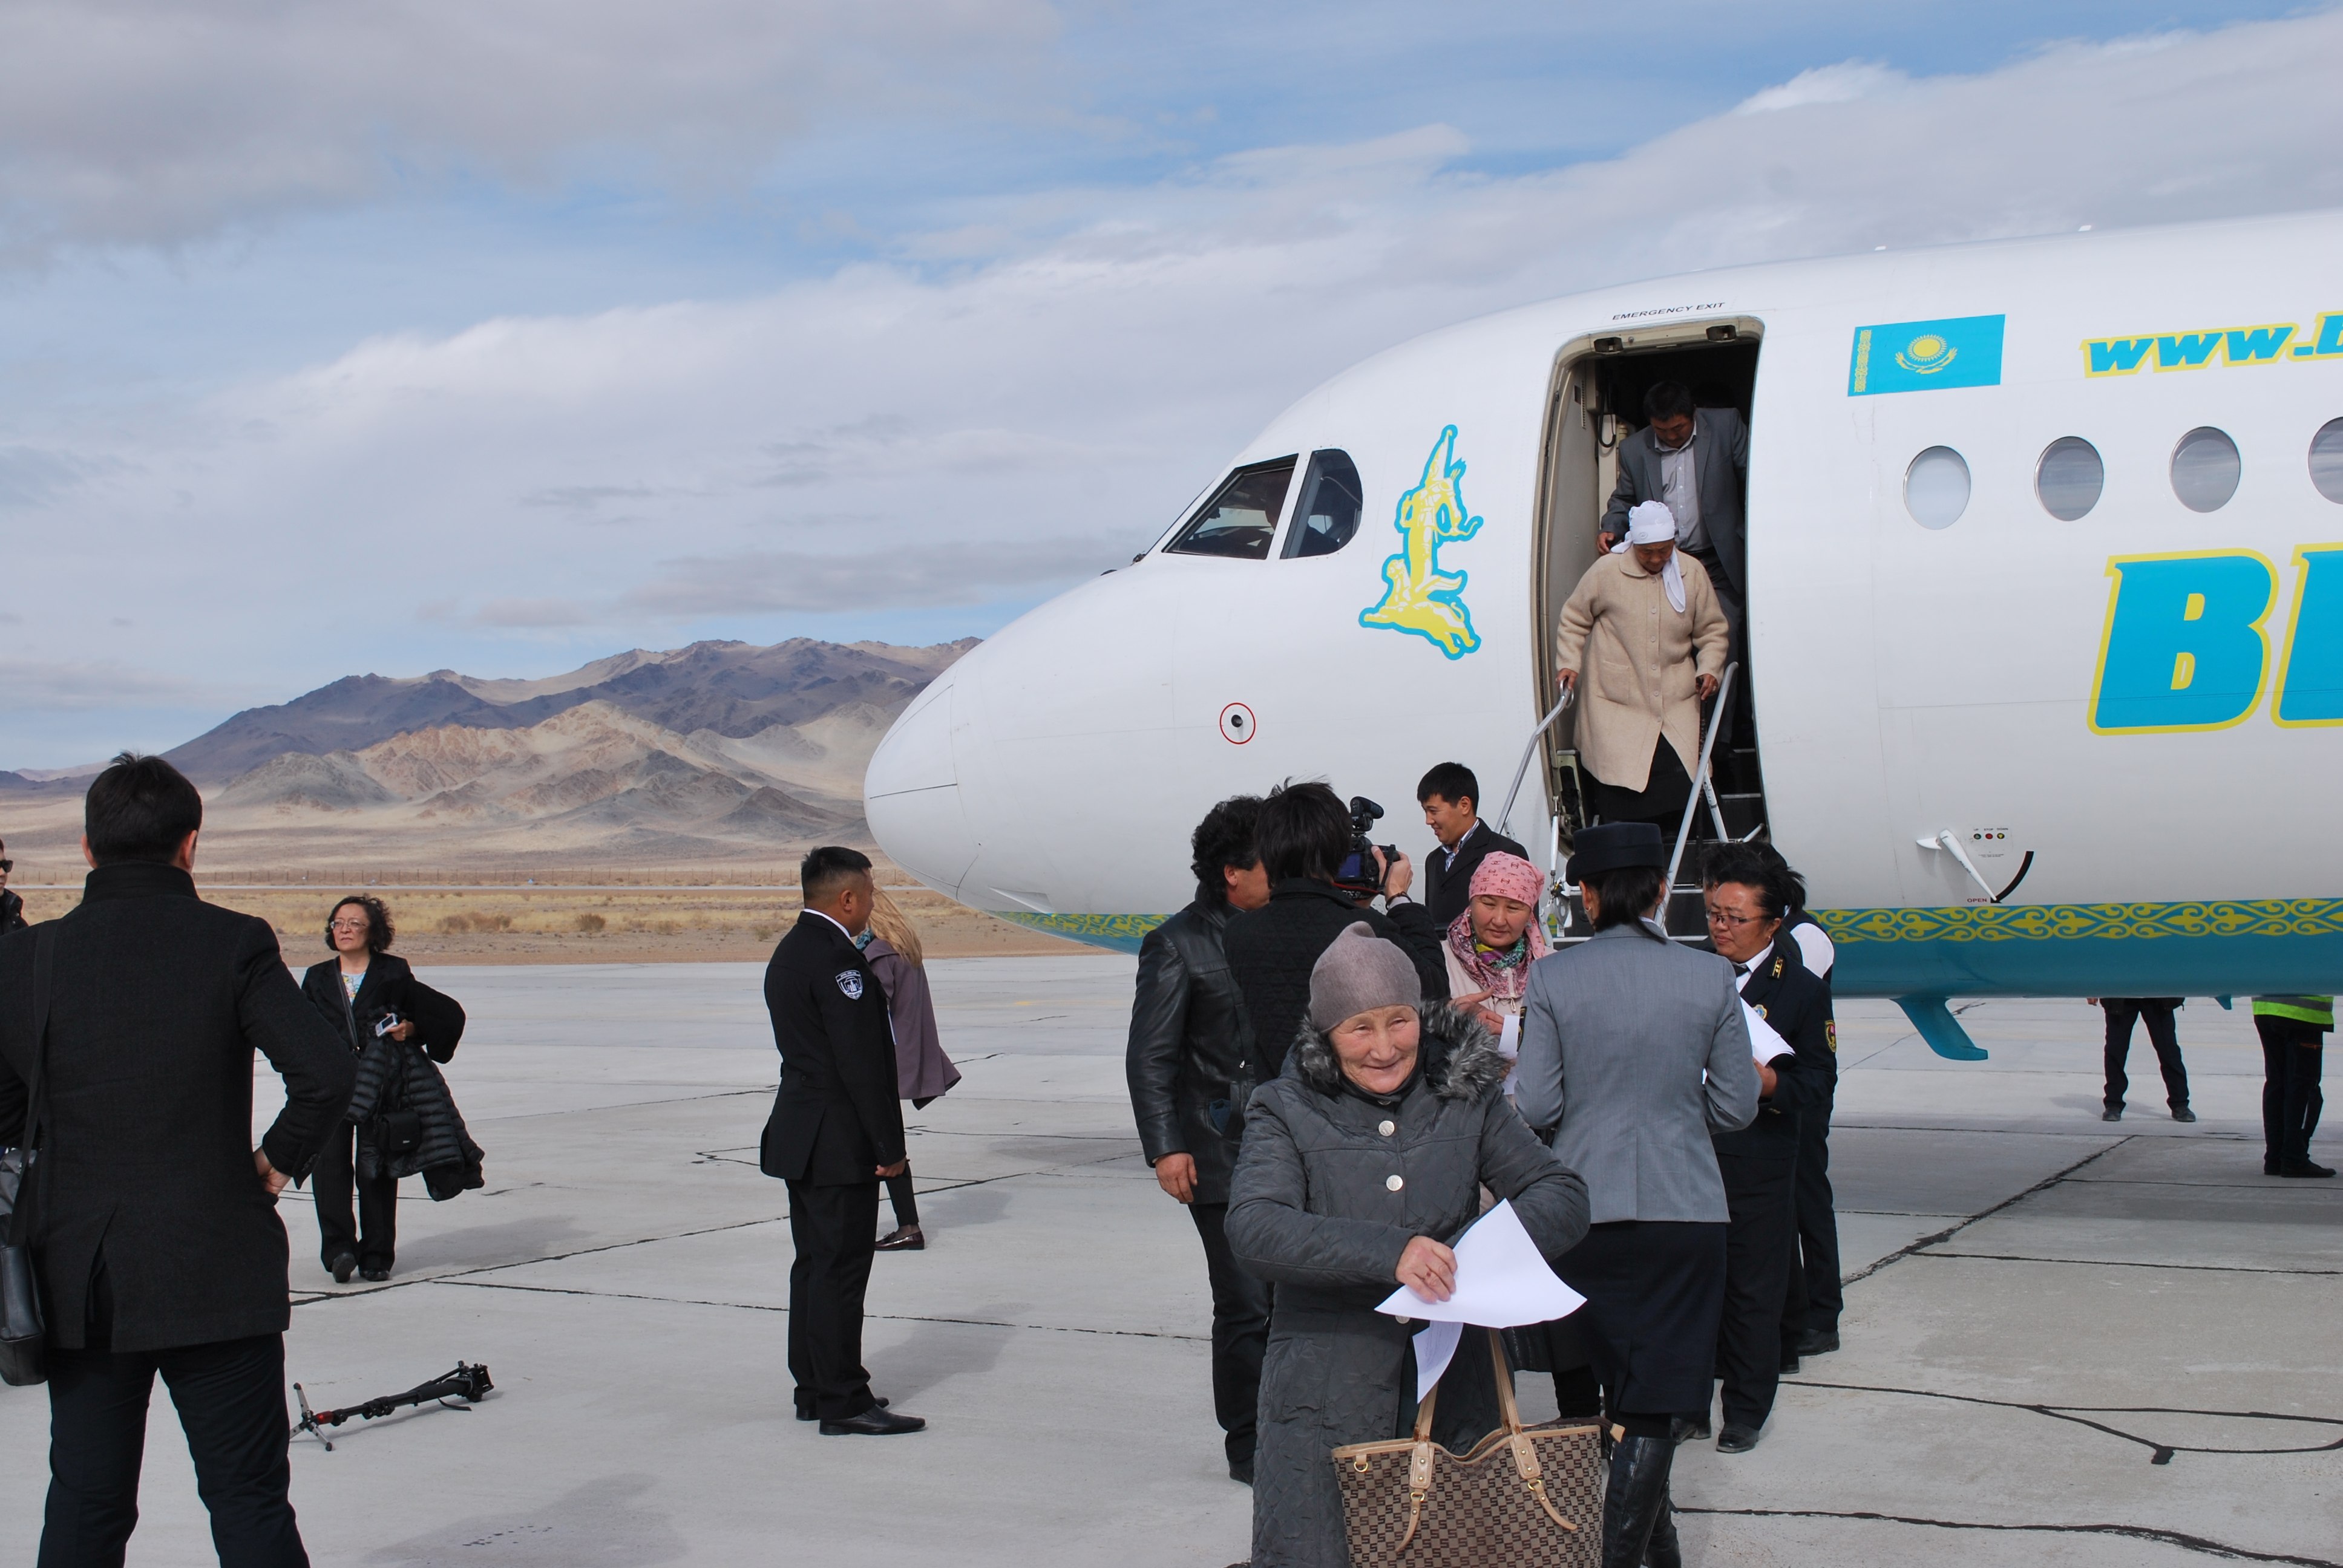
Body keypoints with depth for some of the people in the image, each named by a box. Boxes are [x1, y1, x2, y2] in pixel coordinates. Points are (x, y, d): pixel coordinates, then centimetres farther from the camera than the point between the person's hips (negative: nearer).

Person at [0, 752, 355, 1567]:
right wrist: (281, 1157, -1)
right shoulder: (233, 944, -9)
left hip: (80, 1280, 2)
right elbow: (326, 1072, -18)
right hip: (217, 1274, -2)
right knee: (249, 1501, 6)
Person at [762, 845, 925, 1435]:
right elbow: (861, 1063, -21)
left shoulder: (789, 952, 13)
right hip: (838, 1144, -10)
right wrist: (889, 1146, -16)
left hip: (799, 1137, 10)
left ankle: (813, 1388, 22)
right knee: (840, 1270, -6)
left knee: (814, 1264, 15)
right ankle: (843, 1402, -2)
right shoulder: (836, 958, -19)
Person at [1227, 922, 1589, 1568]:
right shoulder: (1286, 1112, 1)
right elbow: (1254, 1228, -15)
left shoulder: (1466, 1099, 8)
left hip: (1453, 1391, 2)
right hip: (1324, 1394, -2)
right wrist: (1388, 1252, -28)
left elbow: (1563, 1195, 4)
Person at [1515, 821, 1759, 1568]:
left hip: (1585, 1210, 1)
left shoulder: (1552, 978, -6)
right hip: (1685, 1209, -1)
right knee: (1654, 1403, 3)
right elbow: (1736, 1105, 1)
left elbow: (1535, 1104, -7)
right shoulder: (1710, 977, -4)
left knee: (1623, 1387, 19)